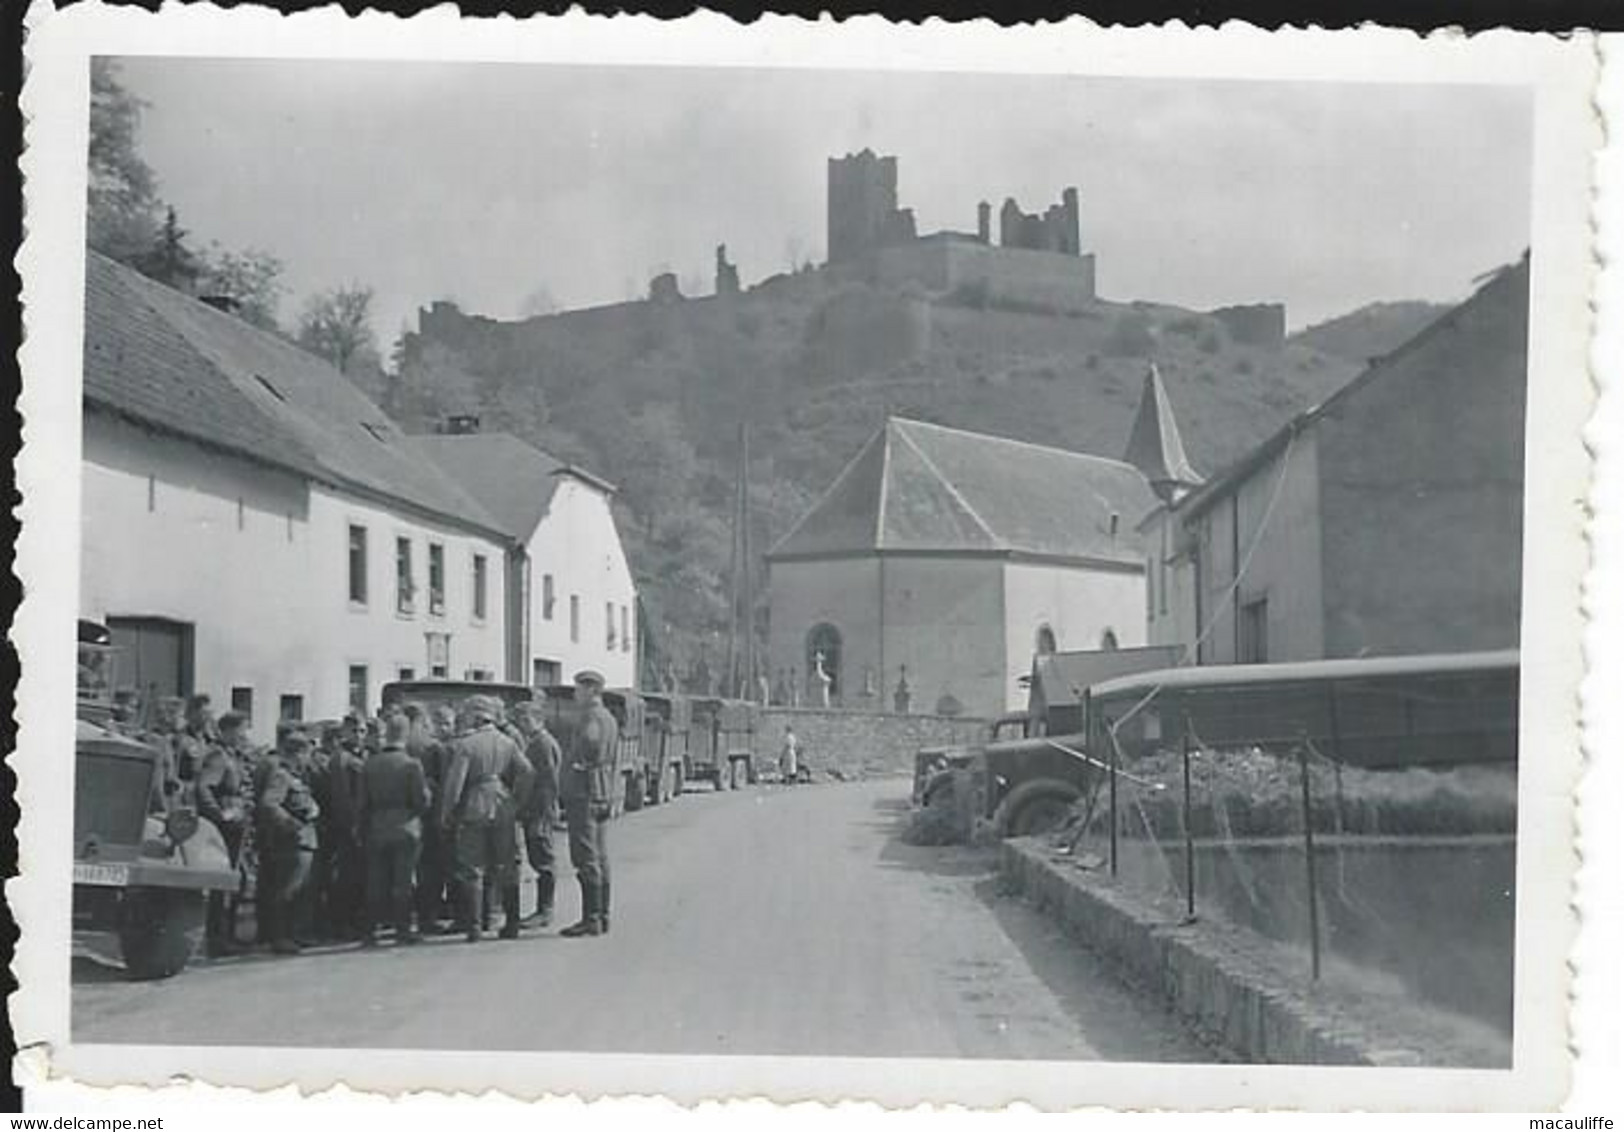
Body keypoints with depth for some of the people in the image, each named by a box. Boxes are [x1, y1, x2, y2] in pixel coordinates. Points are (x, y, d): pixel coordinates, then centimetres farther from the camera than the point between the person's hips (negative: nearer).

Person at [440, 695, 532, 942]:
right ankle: (512, 924, 12)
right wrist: (517, 802, 7)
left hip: (473, 810, -4)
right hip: (503, 810, 4)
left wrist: (446, 814, -4)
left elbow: (454, 781, -11)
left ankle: (473, 927, -1)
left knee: (471, 870, 2)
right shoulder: (507, 743, 7)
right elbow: (525, 772, -1)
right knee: (506, 869, 10)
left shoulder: (465, 744, -7)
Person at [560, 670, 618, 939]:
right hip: (601, 795, 10)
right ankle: (602, 916, 15)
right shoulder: (609, 719, 19)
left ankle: (591, 918, -10)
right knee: (599, 858, 12)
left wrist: (580, 761, -15)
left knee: (587, 859, -9)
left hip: (583, 793, -10)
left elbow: (590, 740, -33)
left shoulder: (591, 717, -13)